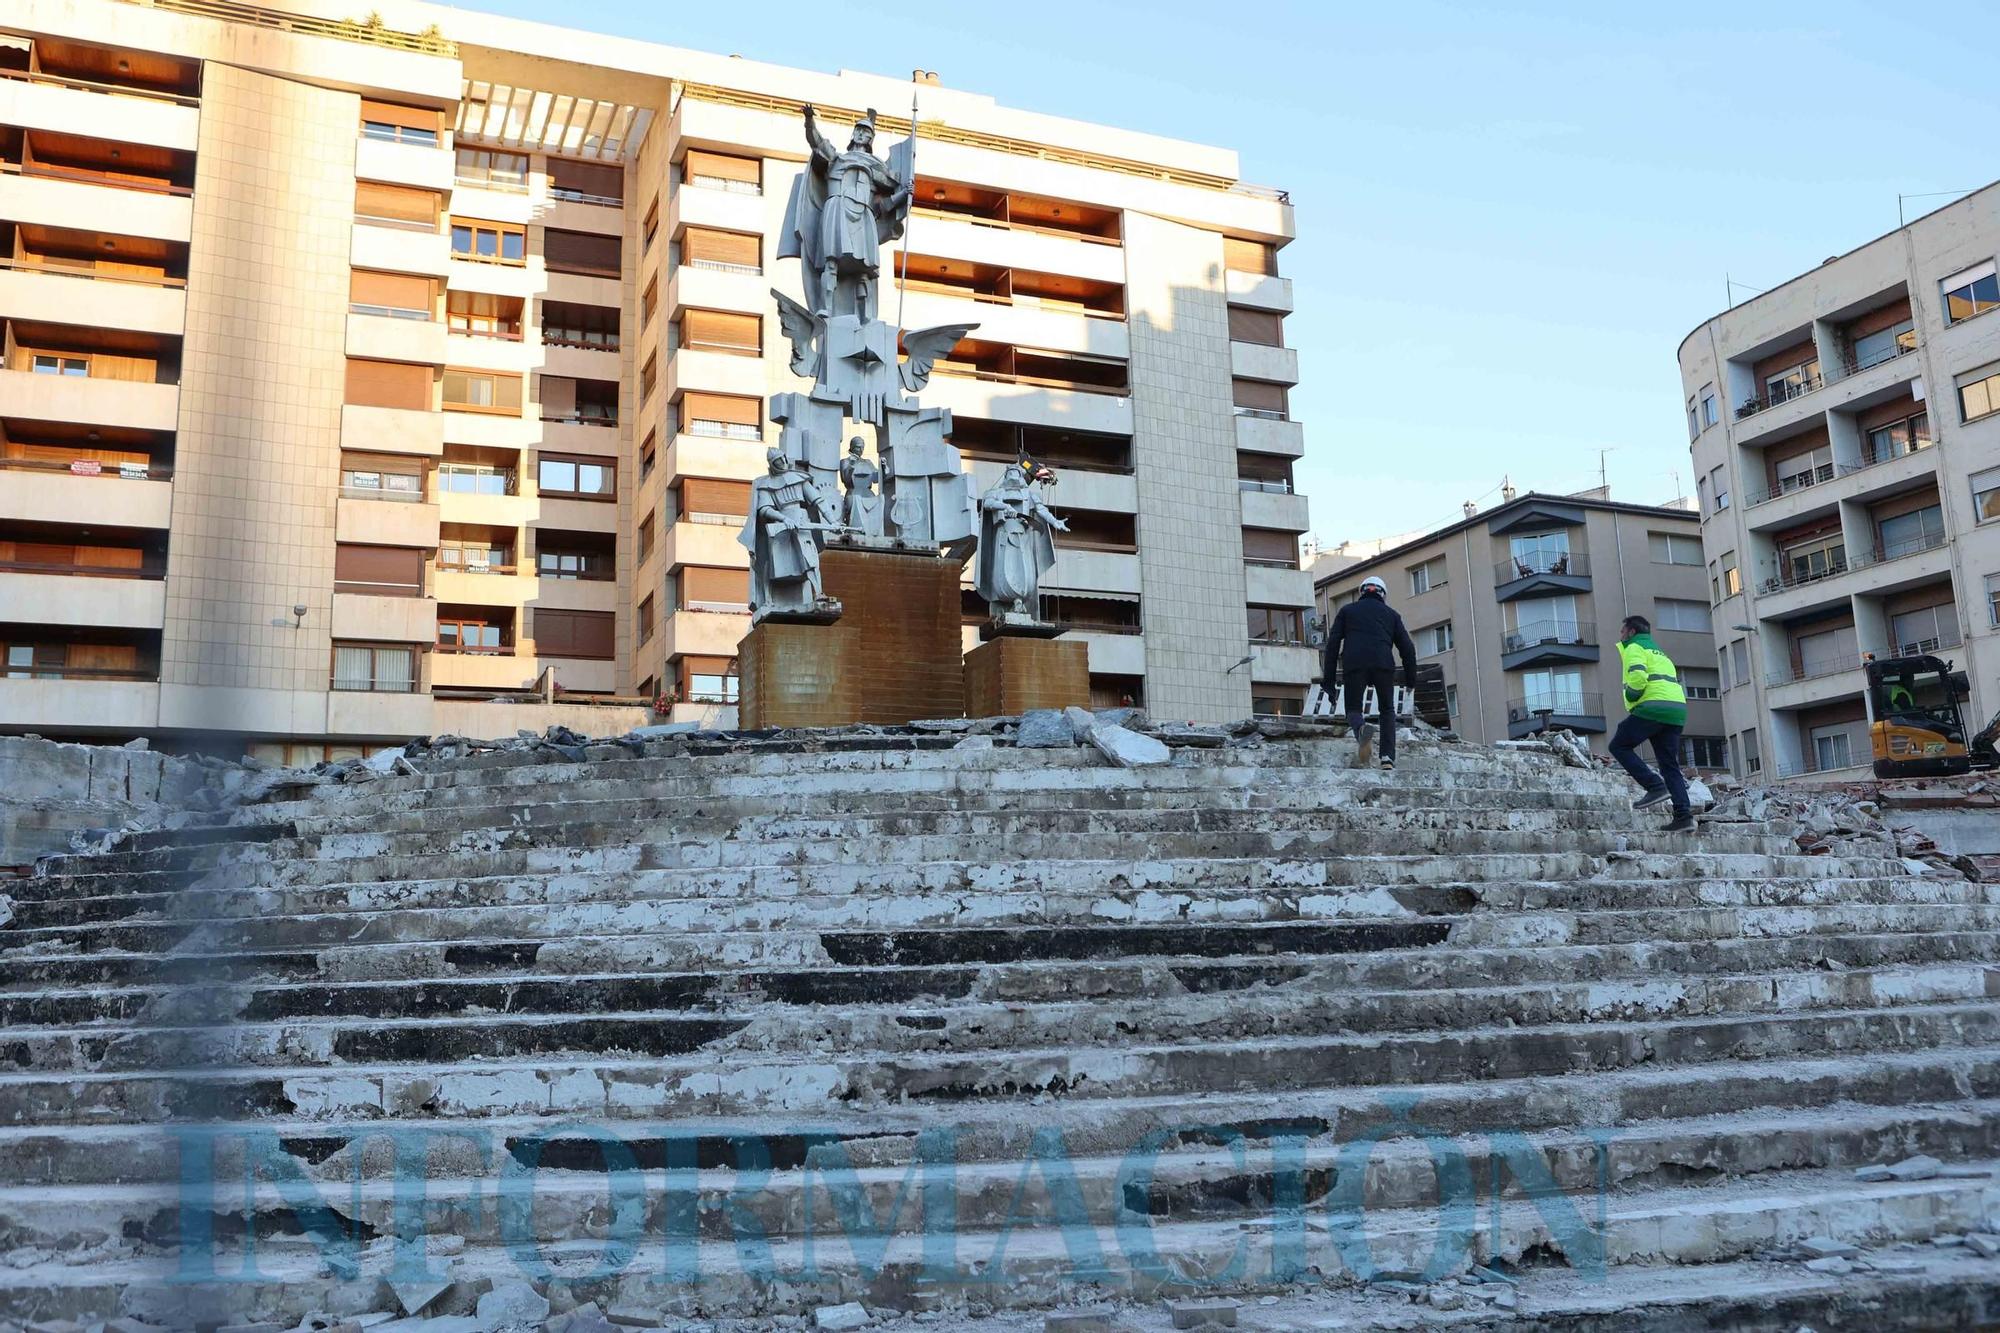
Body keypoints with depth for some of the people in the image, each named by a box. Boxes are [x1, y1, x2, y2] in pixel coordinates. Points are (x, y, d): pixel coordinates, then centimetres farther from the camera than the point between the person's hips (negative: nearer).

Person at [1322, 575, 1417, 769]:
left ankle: (1362, 729, -26)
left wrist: (1329, 678, 9)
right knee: (1387, 711, 18)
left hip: (1355, 666, -1)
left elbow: (1333, 643, 11)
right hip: (1384, 665, 1)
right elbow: (1407, 647, 16)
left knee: (1353, 708, 11)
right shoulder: (1390, 613, 24)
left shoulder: (1347, 610, 22)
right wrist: (1411, 679, 20)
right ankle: (1388, 758, 2)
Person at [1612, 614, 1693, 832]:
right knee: (1670, 764, 6)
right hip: (1677, 709, 8)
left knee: (1619, 745, 2)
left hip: (1652, 708, -8)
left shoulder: (1634, 648, 4)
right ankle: (1683, 815, -6)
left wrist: (1630, 700, -1)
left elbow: (1637, 676, -16)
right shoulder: (1659, 653, 32)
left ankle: (1655, 786, -12)